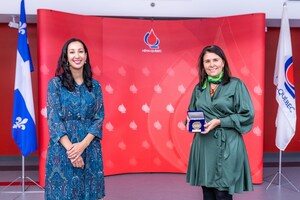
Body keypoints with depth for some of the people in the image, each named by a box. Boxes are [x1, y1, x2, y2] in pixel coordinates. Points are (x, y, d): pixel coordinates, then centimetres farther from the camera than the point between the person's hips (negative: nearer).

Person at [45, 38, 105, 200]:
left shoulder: (94, 85, 6)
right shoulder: (55, 83, -1)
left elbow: (99, 118, 1)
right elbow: (53, 119, -7)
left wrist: (83, 145, -13)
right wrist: (70, 148, -16)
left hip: (89, 148, 2)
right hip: (62, 148, -2)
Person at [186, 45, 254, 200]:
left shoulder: (236, 84, -5)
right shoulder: (199, 88, 10)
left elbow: (247, 115, -8)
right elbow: (191, 112, 20)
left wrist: (219, 122, -16)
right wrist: (191, 120, -3)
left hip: (227, 145, -4)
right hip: (203, 145, 5)